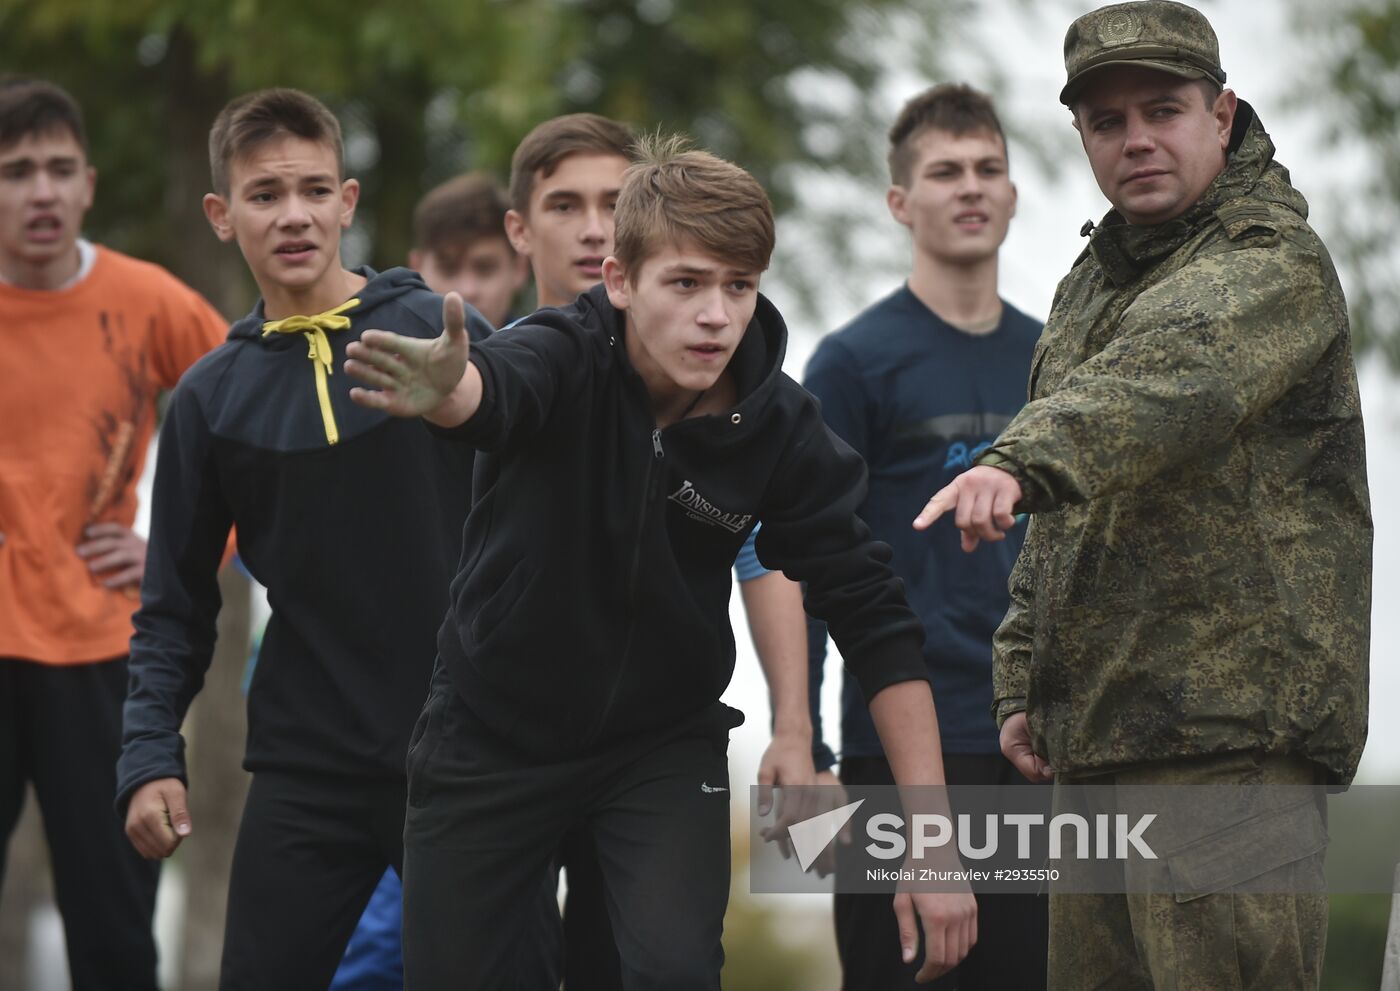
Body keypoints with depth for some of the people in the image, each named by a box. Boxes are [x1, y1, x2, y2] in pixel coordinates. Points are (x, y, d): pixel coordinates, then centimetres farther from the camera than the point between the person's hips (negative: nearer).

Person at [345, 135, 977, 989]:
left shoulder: (783, 428, -15)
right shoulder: (567, 358, -21)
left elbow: (874, 622, -13)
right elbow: (495, 389, -45)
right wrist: (445, 388, -72)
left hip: (663, 742, 0)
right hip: (493, 729, 0)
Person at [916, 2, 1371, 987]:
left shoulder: (1276, 266, -8)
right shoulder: (1090, 284, 21)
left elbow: (1168, 373, -30)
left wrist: (1026, 461, -46)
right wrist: (1026, 683, 18)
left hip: (1235, 735, -9)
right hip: (1094, 751, 9)